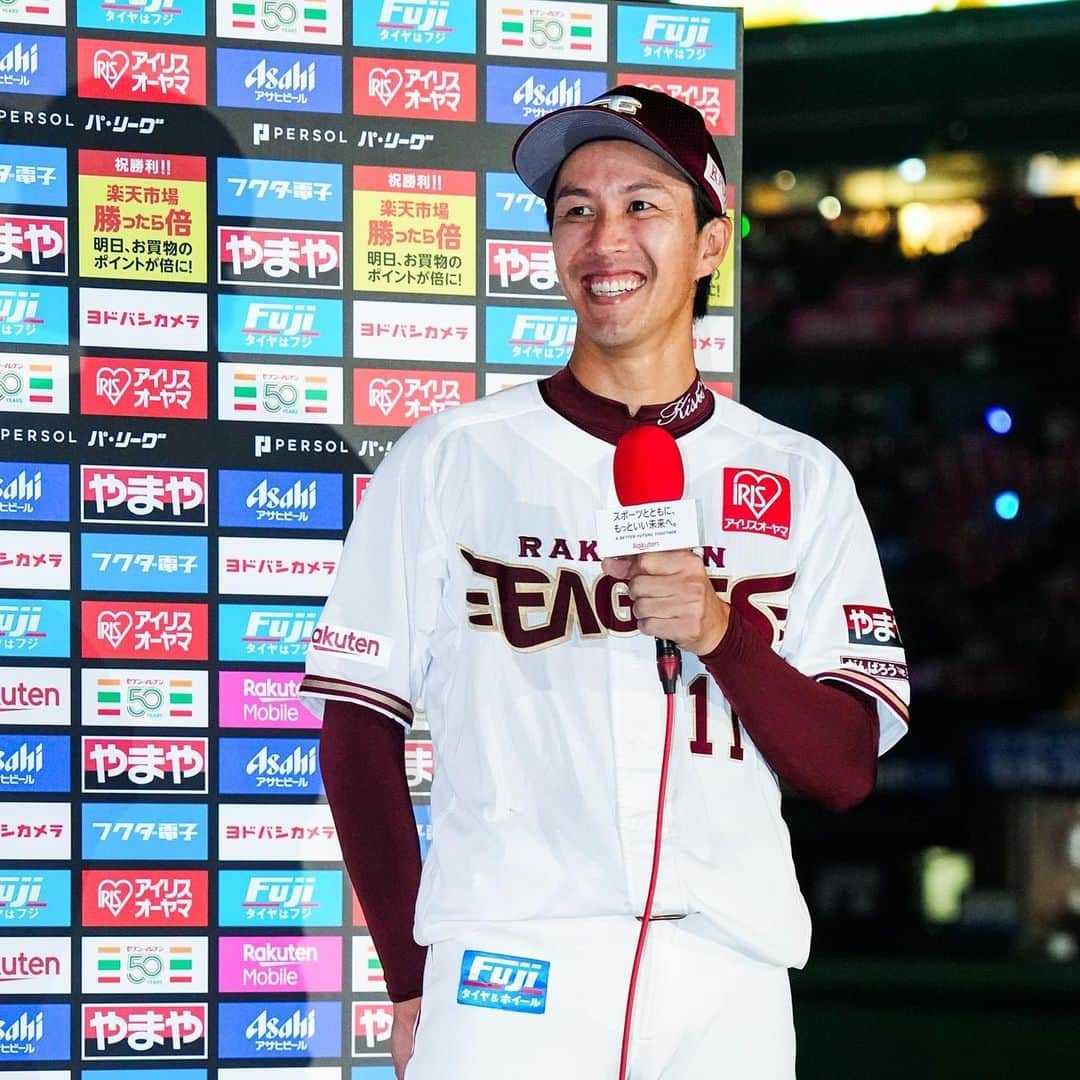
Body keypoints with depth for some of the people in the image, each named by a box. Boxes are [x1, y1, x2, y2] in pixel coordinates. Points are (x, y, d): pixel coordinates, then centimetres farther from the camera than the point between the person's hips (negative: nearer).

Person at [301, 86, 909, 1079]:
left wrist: (722, 631, -11)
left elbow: (847, 771, 5)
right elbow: (360, 724, 6)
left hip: (730, 986, 2)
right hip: (509, 968, -1)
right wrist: (413, 977, -1)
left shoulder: (802, 480, 10)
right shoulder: (450, 456, 6)